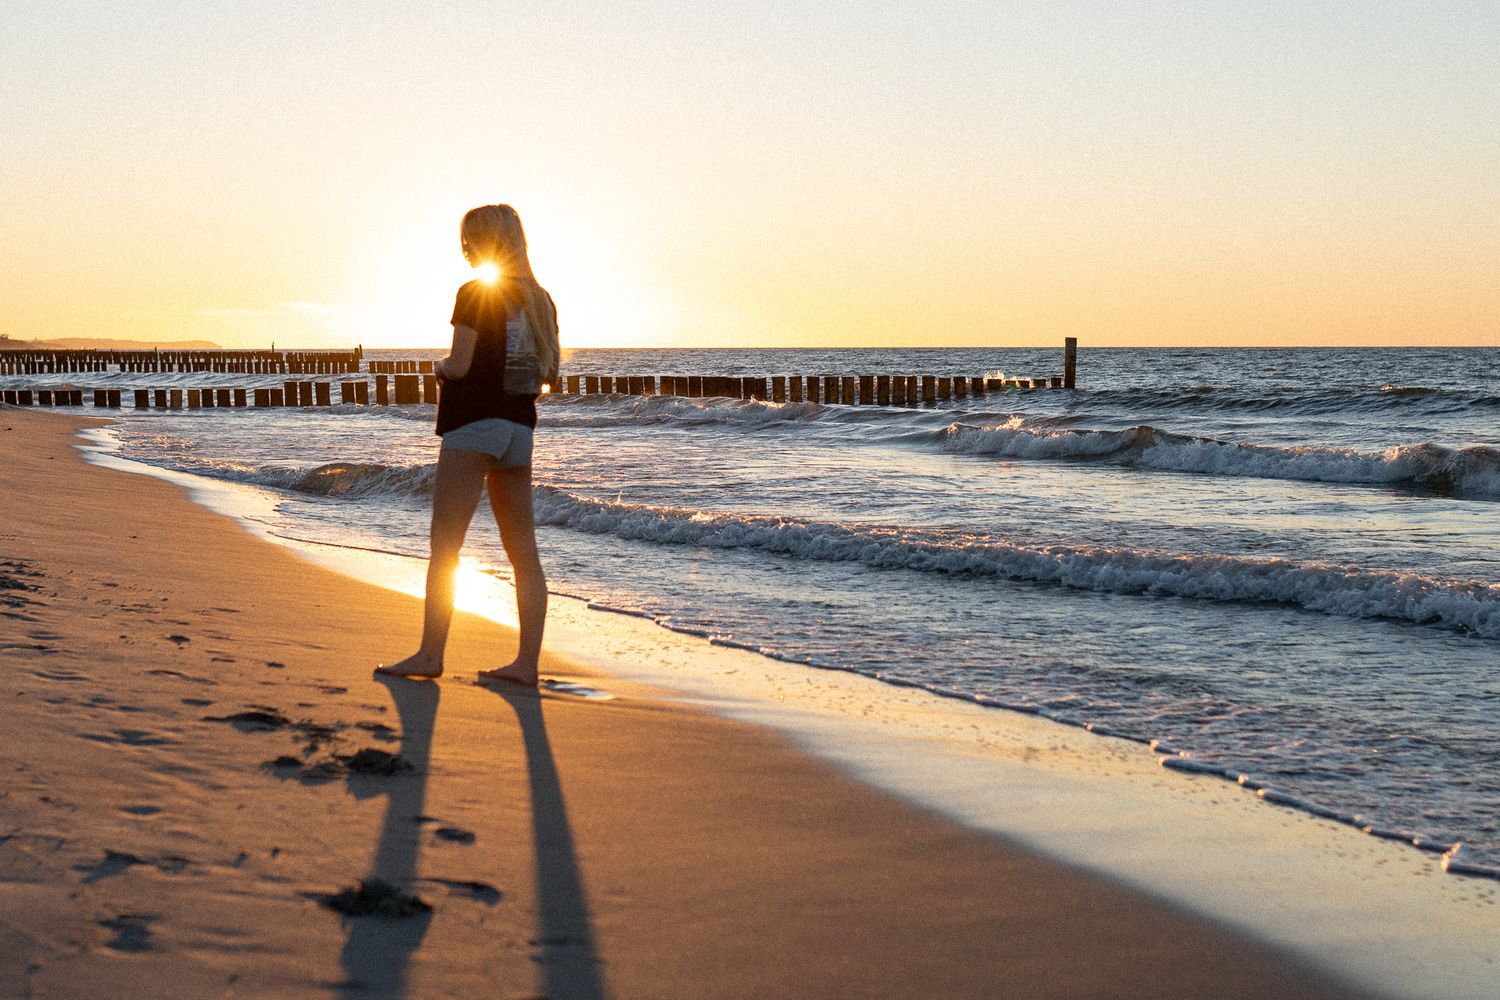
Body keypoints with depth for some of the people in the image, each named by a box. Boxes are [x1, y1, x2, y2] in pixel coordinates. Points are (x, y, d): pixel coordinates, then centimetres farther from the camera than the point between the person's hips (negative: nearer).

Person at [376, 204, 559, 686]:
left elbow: (459, 365, -15)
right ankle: (527, 662, 4)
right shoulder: (541, 299, 11)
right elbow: (550, 372, 13)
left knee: (445, 545, -2)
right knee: (523, 551, 5)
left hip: (473, 424, -7)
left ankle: (430, 654, -2)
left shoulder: (474, 294, -9)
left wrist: (439, 367, 6)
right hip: (520, 428, 7)